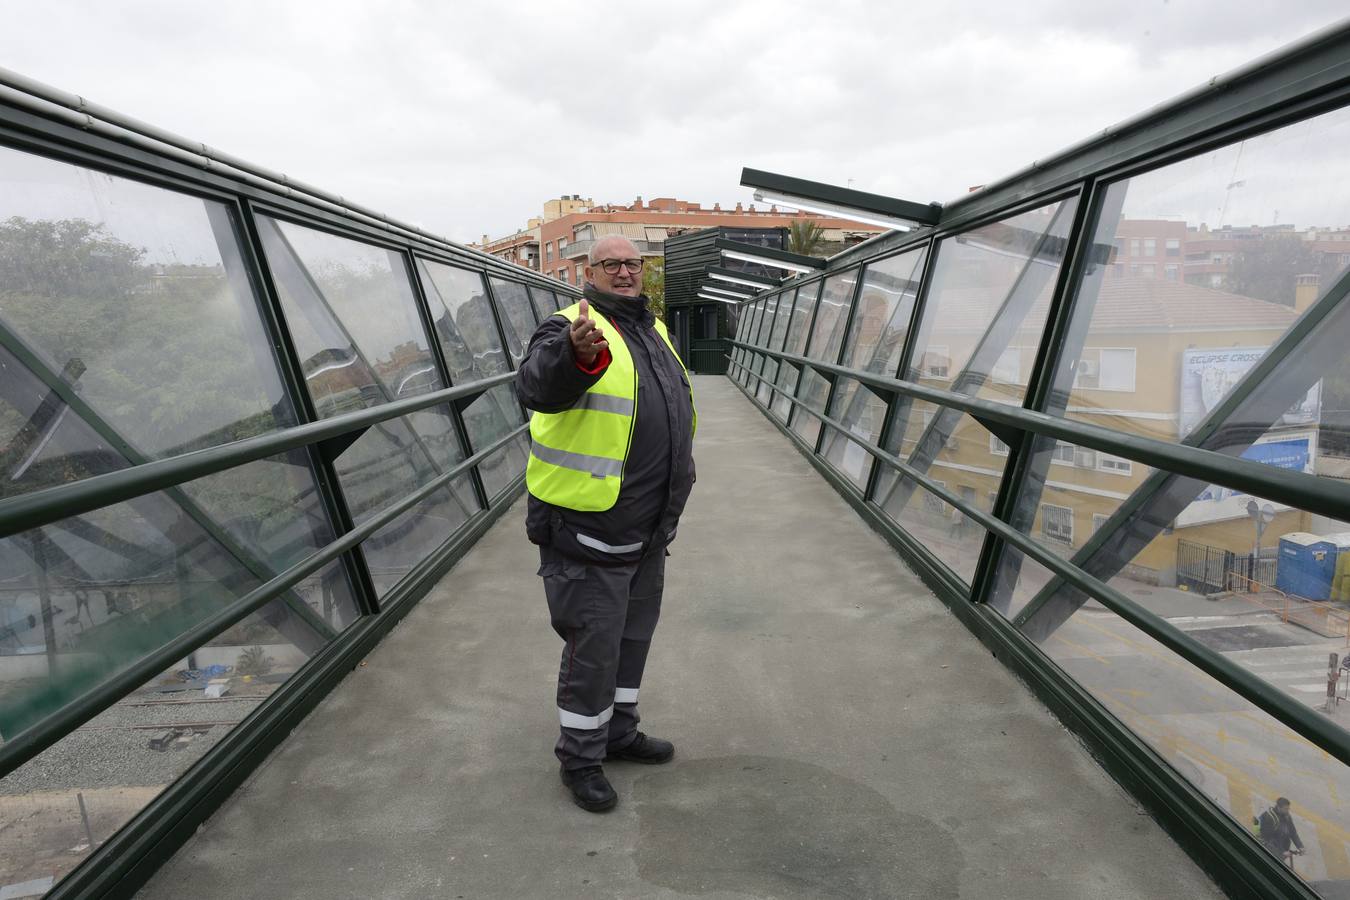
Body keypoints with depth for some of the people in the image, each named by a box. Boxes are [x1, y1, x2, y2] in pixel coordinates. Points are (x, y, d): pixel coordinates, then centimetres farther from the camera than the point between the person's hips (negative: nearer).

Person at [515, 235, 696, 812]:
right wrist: (576, 355, -57)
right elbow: (536, 386, -37)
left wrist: (677, 473, 28)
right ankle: (580, 757, 24)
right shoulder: (569, 328, -13)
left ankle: (619, 733, 40)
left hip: (647, 529, 8)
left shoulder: (653, 331, 12)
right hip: (588, 531, -8)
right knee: (593, 646, 3)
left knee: (633, 635, 20)